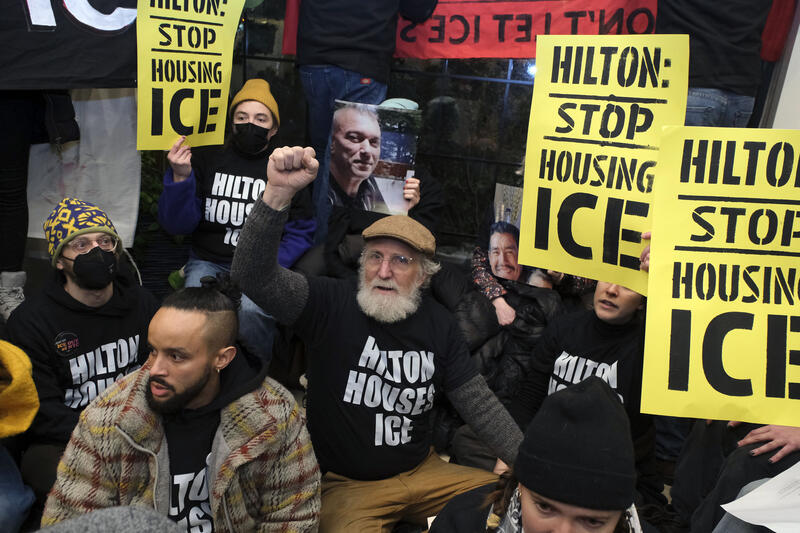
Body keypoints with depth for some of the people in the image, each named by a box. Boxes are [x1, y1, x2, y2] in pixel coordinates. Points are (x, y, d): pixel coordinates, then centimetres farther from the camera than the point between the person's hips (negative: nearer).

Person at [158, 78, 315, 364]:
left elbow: (300, 233, 6)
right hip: (209, 262, 1)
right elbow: (178, 224, 2)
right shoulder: (206, 159, 9)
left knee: (251, 310, -33)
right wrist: (180, 177, -15)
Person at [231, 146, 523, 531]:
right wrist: (278, 193, -40)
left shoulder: (437, 324, 0)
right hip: (345, 484, -4)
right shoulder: (332, 303, -12)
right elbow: (253, 275, -27)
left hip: (420, 471, 5)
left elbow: (478, 403, 5)